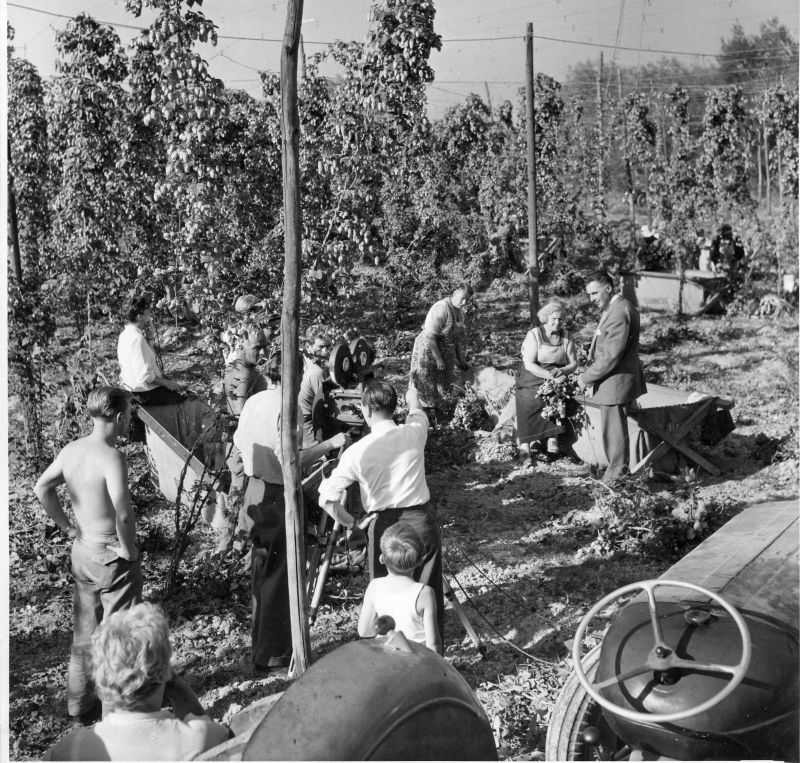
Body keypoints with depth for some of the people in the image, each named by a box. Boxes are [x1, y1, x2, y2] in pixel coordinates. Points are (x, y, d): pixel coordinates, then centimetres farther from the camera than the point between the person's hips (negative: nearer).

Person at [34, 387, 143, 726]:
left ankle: (80, 705, 34)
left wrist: (67, 527, 11)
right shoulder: (111, 457, -25)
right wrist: (128, 548, -19)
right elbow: (124, 512, -34)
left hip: (81, 552, 8)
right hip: (113, 557, -8)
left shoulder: (71, 450, -1)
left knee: (84, 632, 20)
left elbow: (42, 488, 8)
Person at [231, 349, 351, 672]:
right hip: (277, 497, -9)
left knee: (262, 570, 19)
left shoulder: (252, 402, 5)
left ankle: (261, 642, 33)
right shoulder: (285, 407, -20)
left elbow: (239, 441, 15)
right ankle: (272, 655, 10)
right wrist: (330, 444, -18)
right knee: (279, 576, 2)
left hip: (255, 493, 9)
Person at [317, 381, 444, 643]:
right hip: (421, 520, 2)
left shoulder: (358, 451, -12)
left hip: (383, 526, -2)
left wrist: (350, 522, 6)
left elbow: (326, 498, -12)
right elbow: (418, 415, 23)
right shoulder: (414, 433, -4)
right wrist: (413, 401, 44)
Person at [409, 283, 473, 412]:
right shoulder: (442, 309, -25)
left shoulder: (459, 310, 4)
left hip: (446, 354, 9)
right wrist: (438, 359, -24)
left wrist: (460, 359, 13)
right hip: (428, 352, -9)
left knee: (442, 387, 16)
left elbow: (456, 336, 14)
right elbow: (429, 336, -27)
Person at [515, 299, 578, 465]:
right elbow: (529, 364, -13)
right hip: (532, 382, -3)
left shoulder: (565, 337, 7)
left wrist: (562, 371, -16)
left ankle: (553, 442, -23)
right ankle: (525, 448, -22)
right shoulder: (534, 335, -5)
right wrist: (549, 375, -24)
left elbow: (574, 363, 6)